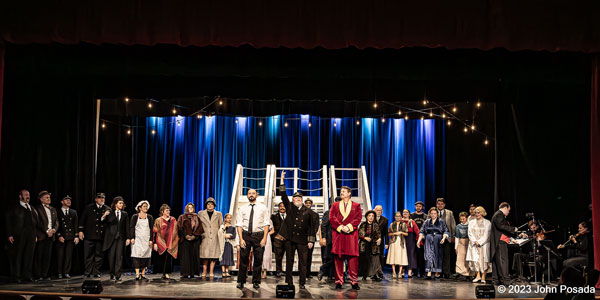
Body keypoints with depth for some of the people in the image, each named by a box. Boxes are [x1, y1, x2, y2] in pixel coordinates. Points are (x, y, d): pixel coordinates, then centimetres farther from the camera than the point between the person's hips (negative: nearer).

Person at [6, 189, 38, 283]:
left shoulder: (32, 208, 18)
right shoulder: (13, 207, 4)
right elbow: (8, 221, -1)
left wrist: (36, 235, 9)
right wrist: (9, 235, -10)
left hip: (31, 236, 4)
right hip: (18, 236, -4)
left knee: (29, 256, 4)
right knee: (17, 256, -1)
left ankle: (28, 275, 11)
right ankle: (16, 276, 6)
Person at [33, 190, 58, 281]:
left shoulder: (53, 209, 19)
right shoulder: (37, 209, -2)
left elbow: (56, 222, 14)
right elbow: (38, 223, -9)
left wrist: (53, 230, -4)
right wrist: (47, 231, -12)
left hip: (50, 236, 6)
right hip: (41, 236, -6)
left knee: (47, 256, 4)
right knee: (39, 256, -3)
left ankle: (44, 274, 9)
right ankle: (38, 275, 1)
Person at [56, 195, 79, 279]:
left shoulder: (73, 212, 15)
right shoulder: (57, 212, 5)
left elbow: (76, 224, 10)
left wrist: (76, 236, 2)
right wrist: (59, 235, -9)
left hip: (70, 237, 2)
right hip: (61, 237, -2)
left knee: (69, 255, 1)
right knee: (60, 255, -2)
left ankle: (66, 272, 7)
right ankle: (59, 273, 6)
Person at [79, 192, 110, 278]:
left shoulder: (107, 209, 9)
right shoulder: (89, 208, 8)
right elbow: (82, 219, 7)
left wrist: (104, 217, -17)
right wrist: (81, 230, 0)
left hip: (101, 236, 1)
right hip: (89, 236, -1)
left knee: (99, 255, 4)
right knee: (88, 255, 2)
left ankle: (96, 272, 12)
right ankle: (87, 273, 10)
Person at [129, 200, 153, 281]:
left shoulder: (150, 217, 11)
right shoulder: (135, 217, 6)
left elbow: (151, 229, 8)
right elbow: (131, 228, 2)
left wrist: (151, 240, 0)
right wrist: (132, 238, -9)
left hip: (147, 239, 2)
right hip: (137, 239, -2)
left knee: (145, 256, -1)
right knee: (137, 255, -12)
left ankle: (143, 274, 5)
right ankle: (137, 274, -13)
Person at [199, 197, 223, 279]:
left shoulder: (218, 214, 12)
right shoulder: (201, 213, 11)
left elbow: (221, 226, 12)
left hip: (215, 238, 1)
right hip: (205, 238, -1)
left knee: (213, 255, -3)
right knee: (205, 255, -4)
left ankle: (211, 272, 2)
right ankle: (204, 272, 2)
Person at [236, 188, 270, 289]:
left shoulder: (263, 208, 7)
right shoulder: (242, 209, 8)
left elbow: (266, 224, 3)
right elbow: (239, 225, 4)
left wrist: (264, 238, -8)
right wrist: (241, 239, -7)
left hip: (259, 235, 0)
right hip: (245, 235, 0)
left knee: (258, 260, 2)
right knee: (243, 259, 1)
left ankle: (256, 282, 12)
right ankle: (241, 281, 10)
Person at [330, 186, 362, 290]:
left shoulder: (356, 206, 13)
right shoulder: (335, 205, 17)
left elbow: (358, 218, 1)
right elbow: (332, 218, 4)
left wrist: (349, 227, -13)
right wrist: (340, 227, -10)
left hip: (351, 234, -1)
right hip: (337, 234, 1)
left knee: (352, 257, -6)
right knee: (338, 258, 0)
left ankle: (354, 281, -2)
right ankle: (339, 282, 4)